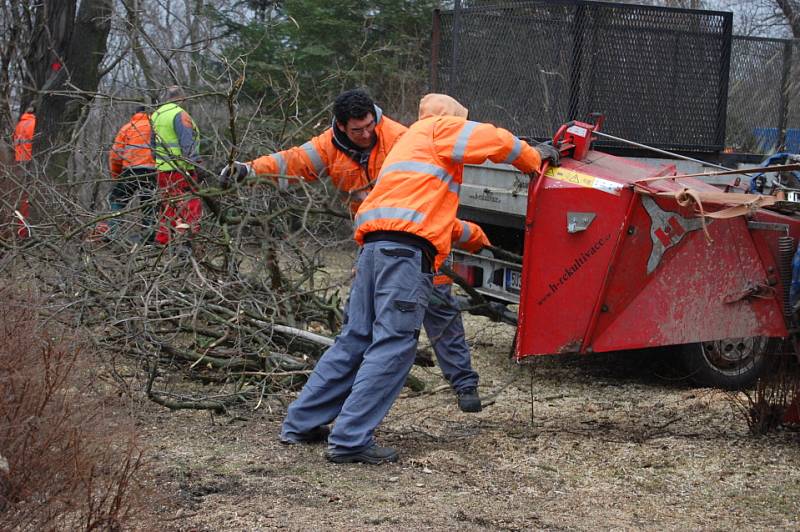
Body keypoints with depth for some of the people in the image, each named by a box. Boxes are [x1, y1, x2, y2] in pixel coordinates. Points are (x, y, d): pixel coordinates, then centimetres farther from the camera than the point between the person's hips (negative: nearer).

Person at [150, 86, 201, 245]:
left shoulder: (156, 115, 14)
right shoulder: (179, 114, -11)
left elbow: (153, 144, 20)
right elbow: (187, 144, -16)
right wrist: (193, 166, -14)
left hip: (162, 170, 8)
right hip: (180, 171, -8)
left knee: (168, 206, 16)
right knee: (190, 208, -8)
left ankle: (162, 241, 18)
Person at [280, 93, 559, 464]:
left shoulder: (410, 141, 37)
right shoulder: (438, 128, 10)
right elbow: (496, 142, 0)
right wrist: (534, 159, 16)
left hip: (374, 246, 9)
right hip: (406, 248, -9)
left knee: (356, 339, 14)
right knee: (393, 344, -10)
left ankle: (301, 423, 17)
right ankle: (350, 440, -15)